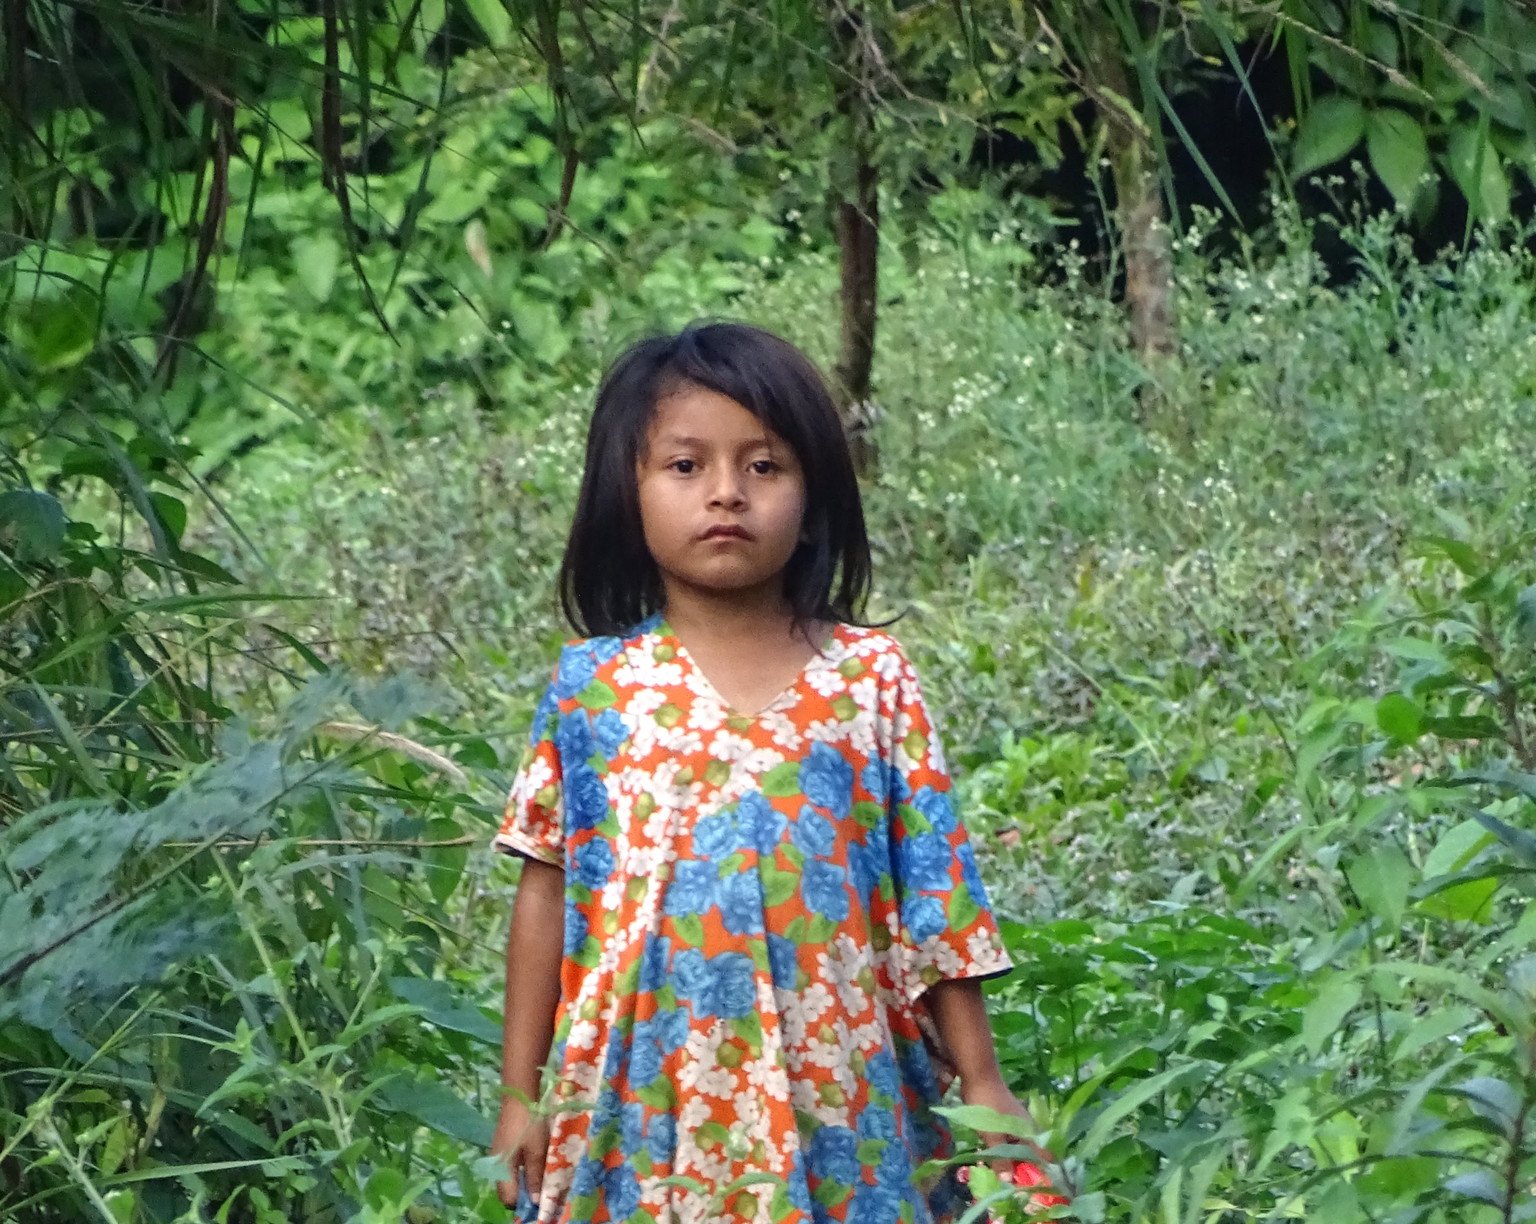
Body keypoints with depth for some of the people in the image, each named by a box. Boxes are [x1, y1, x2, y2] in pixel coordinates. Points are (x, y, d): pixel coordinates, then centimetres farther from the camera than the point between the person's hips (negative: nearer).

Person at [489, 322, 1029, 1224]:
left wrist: (980, 1079, 3)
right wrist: (520, 1093, 5)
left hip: (834, 1099, 0)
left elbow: (934, 888, 3)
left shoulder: (870, 679, 0)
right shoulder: (594, 689, 0)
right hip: (648, 1102, 0)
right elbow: (548, 889, 5)